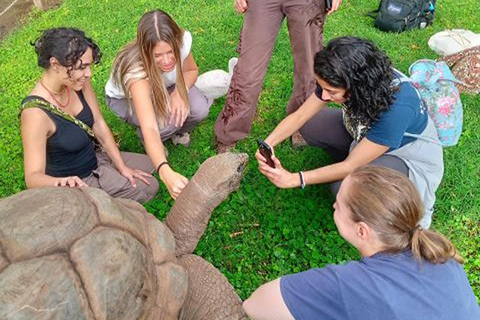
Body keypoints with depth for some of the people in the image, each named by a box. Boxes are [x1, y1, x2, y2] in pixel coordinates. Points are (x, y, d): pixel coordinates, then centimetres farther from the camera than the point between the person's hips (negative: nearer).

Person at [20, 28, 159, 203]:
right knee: (148, 188, -8)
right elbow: (33, 177, -37)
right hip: (76, 182, -7)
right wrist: (61, 181, -59)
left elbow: (99, 125, -5)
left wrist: (122, 167, -5)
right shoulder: (36, 112, -35)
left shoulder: (79, 82, -15)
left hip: (94, 160, 8)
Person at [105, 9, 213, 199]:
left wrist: (180, 92, -30)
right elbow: (149, 128, -53)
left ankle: (176, 131, 9)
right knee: (164, 123, -33)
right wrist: (165, 171, -69)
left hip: (165, 88, 4)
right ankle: (147, 141, 3)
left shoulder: (183, 40, -31)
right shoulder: (136, 70, -44)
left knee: (200, 110, -25)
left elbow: (191, 70, -7)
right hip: (125, 97, -3)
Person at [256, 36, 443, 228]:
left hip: (409, 157, -6)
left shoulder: (396, 107, -40)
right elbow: (300, 116, -14)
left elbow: (351, 166, -32)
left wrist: (294, 179, -32)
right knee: (309, 126, -11)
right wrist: (269, 143, -30)